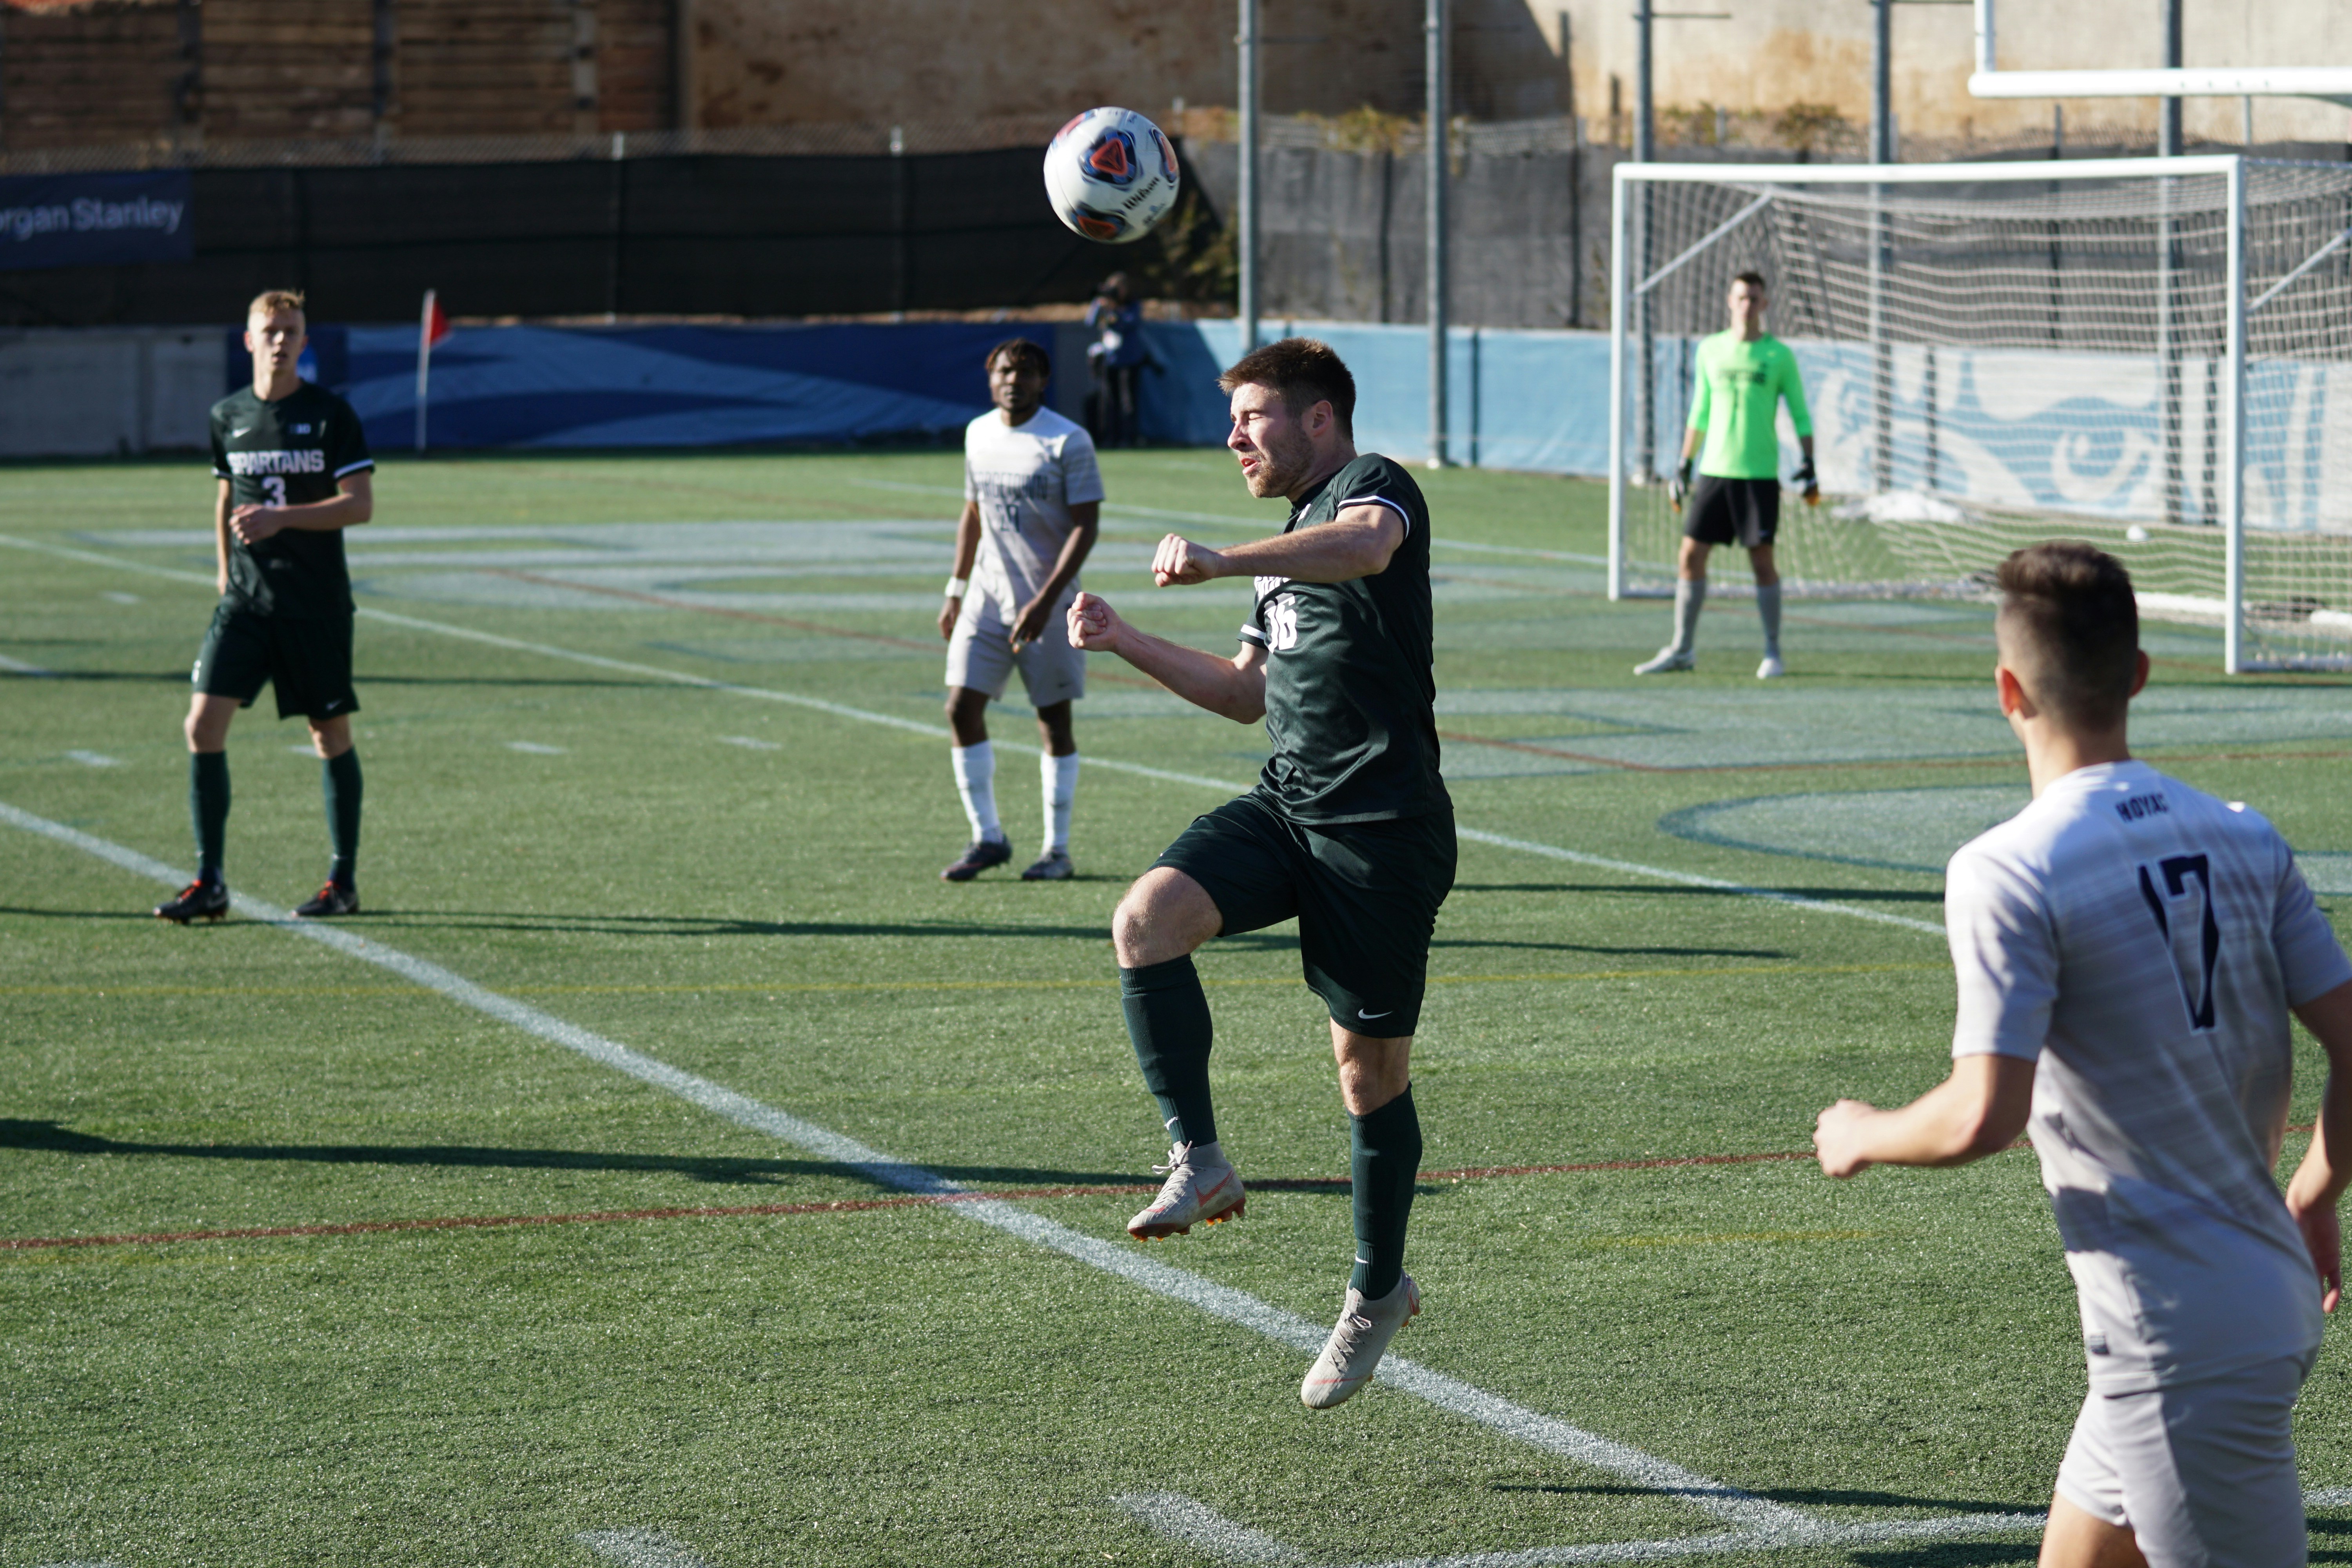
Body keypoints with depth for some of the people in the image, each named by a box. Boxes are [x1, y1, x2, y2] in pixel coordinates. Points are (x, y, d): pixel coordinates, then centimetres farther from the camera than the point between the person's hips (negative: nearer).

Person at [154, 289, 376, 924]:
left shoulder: (330, 414, -5)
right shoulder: (228, 415, 8)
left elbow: (361, 504, -11)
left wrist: (281, 518, -20)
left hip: (317, 604, -3)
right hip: (245, 602, 4)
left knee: (331, 737, 4)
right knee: (203, 726, -9)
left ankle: (343, 882, 17)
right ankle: (209, 883, -3)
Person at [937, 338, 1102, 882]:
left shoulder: (1068, 442, -11)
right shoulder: (979, 434, 8)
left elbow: (1086, 525, -13)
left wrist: (1045, 601, -20)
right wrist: (956, 589, 15)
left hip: (1047, 605, -5)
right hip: (988, 594, 5)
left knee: (1055, 721, 1)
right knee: (962, 707, -4)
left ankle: (1057, 850, 11)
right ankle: (987, 838, 8)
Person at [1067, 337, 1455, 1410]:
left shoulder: (1372, 484, -5)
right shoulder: (1292, 543, 23)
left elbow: (1368, 544, -32)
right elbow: (1248, 694, 32)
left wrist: (1220, 561, -41)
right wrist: (1125, 643, 23)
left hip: (1381, 830, -8)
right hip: (1283, 807, 8)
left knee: (1372, 1070, 2)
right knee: (1146, 919, -20)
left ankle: (1379, 1292, 19)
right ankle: (1199, 1162, -16)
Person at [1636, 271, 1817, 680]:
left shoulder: (1779, 355, 0)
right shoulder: (1710, 350, 9)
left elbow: (1800, 416, 4)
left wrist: (1809, 465, -6)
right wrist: (1684, 466, 15)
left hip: (1759, 474, -3)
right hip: (1714, 472, 3)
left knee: (1762, 561, -4)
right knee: (1691, 556, 1)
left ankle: (1773, 654, 5)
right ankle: (1682, 649, 11)